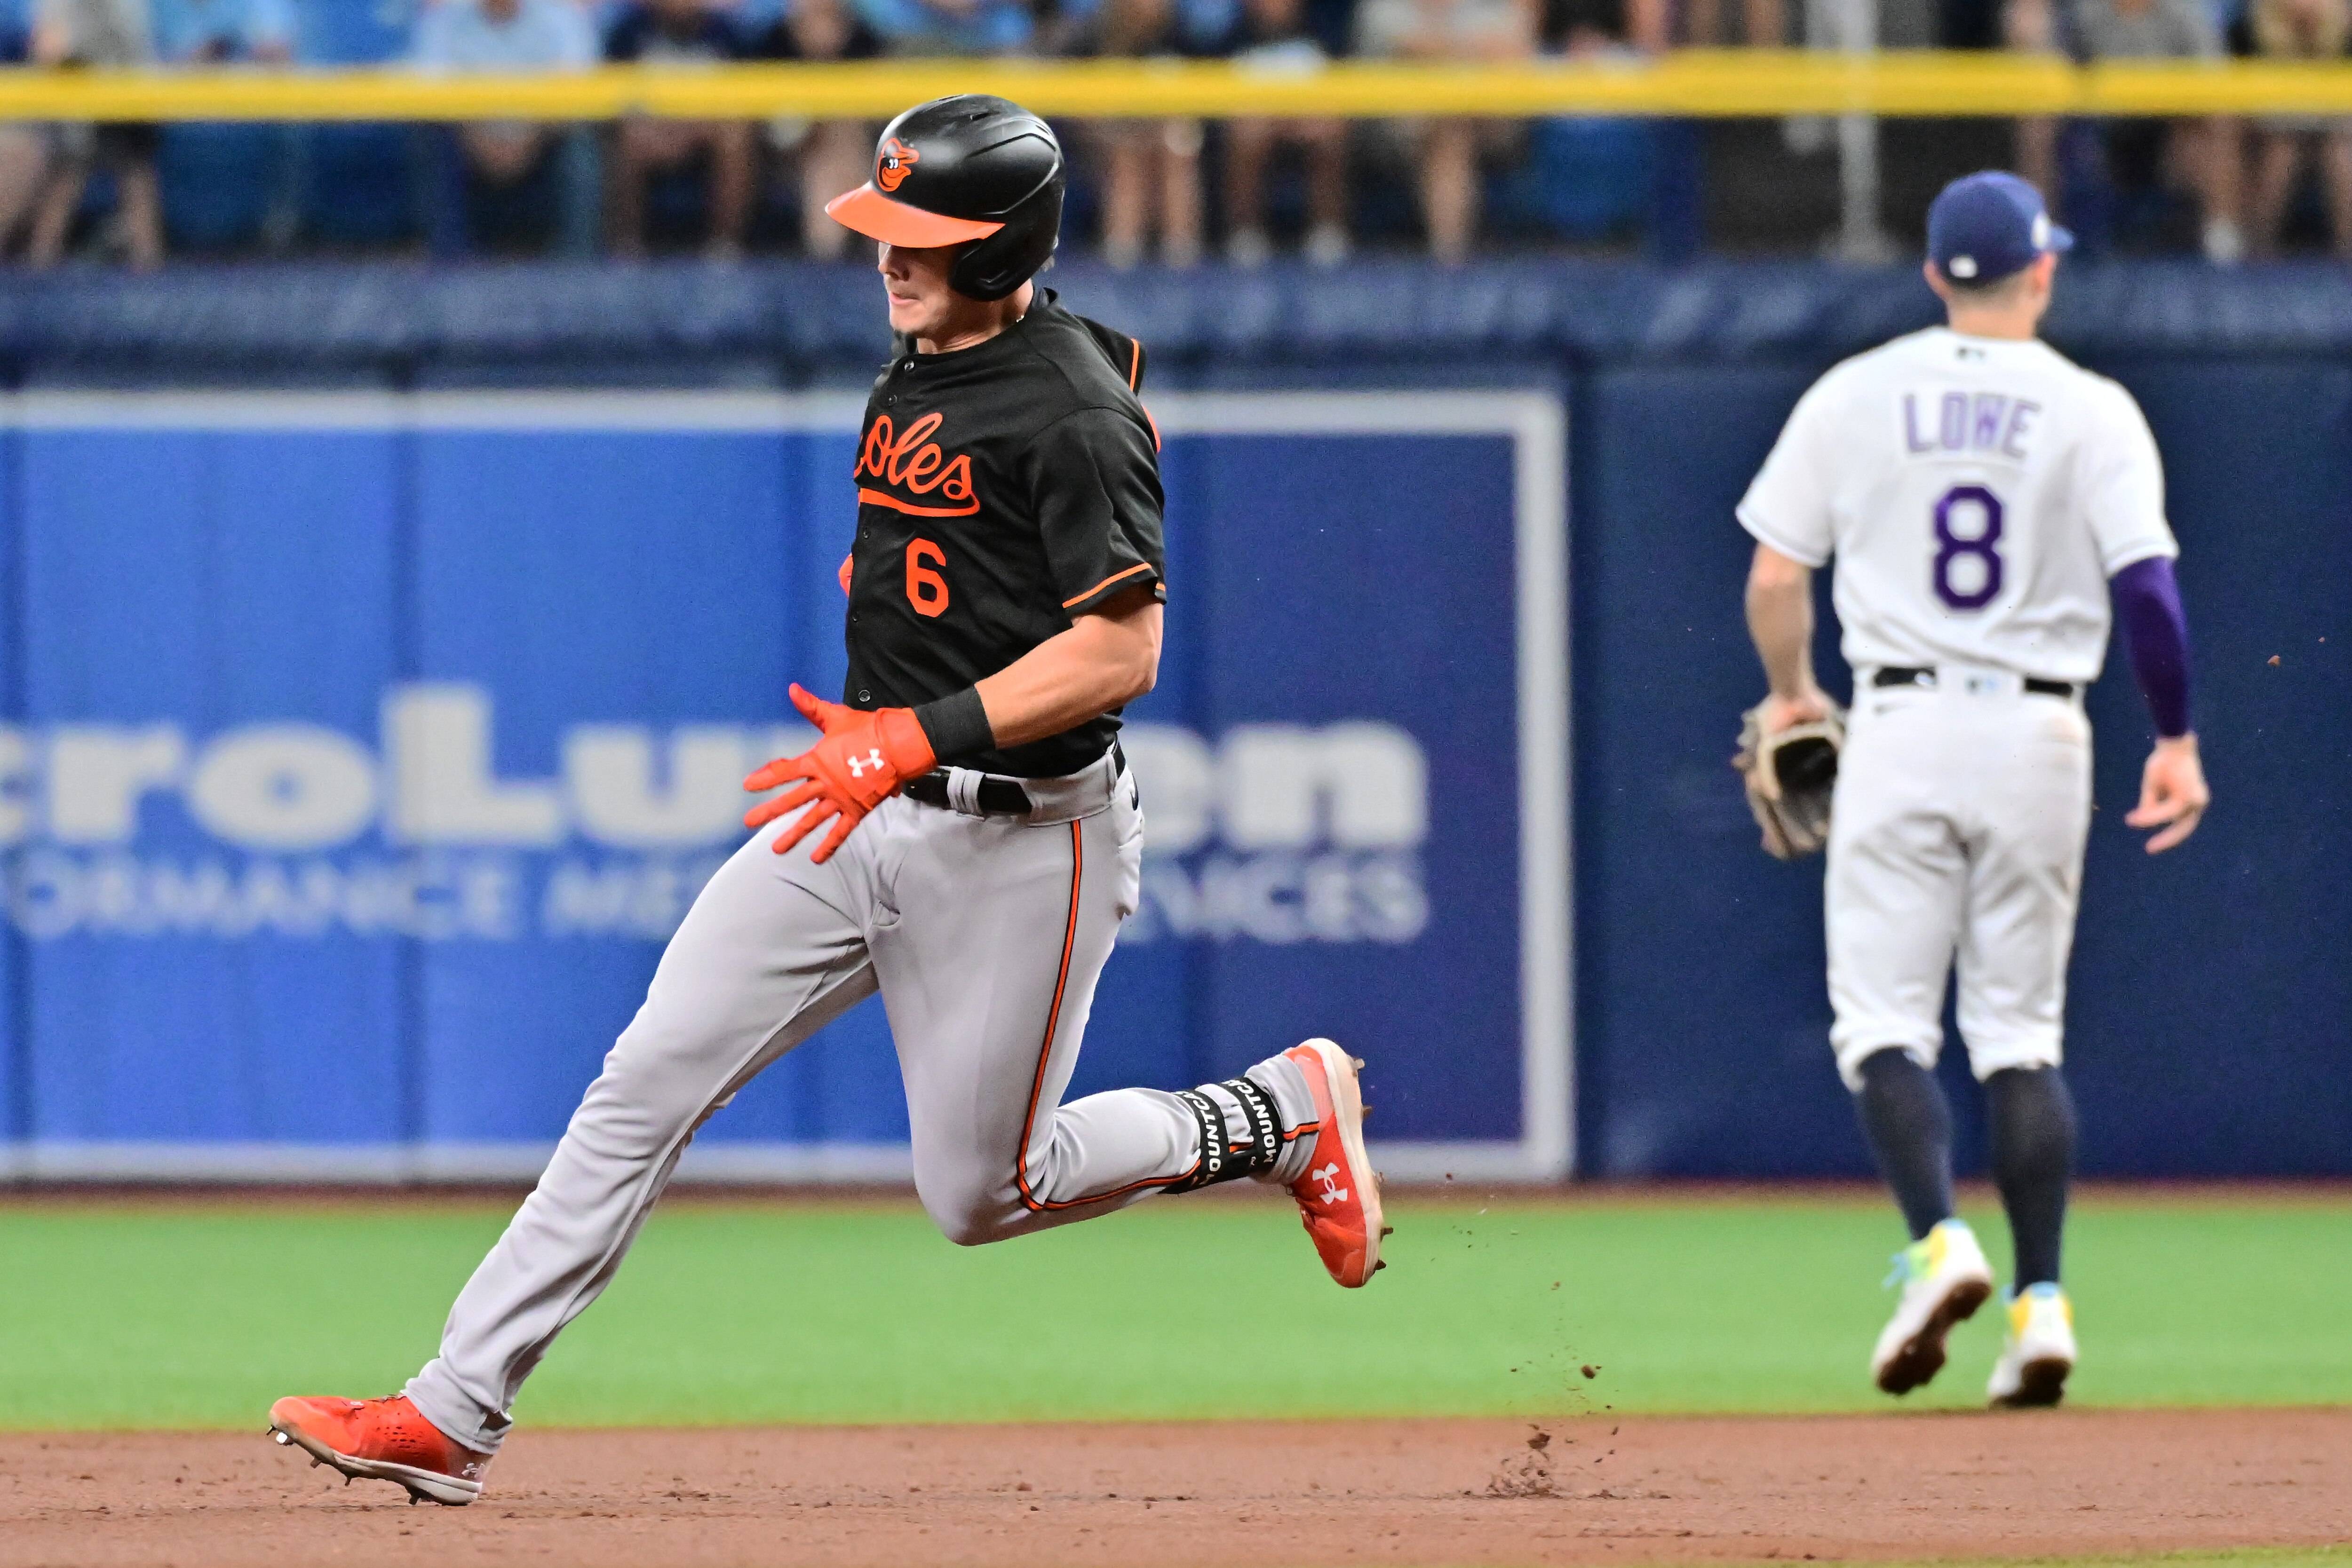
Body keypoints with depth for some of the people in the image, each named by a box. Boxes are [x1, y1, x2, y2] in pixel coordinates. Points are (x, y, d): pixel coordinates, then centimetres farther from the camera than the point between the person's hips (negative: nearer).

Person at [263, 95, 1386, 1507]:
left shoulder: (1073, 408, -18)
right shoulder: (916, 369, 9)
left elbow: (1123, 652, -23)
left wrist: (921, 738, -27)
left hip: (1020, 838, -8)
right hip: (873, 806, 8)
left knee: (982, 1193, 1)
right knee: (646, 1082, -1)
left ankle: (1281, 1118, 23)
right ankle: (455, 1416, -1)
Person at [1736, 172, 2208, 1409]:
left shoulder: (1852, 397, 2)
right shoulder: (2093, 413, -1)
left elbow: (1774, 579, 3)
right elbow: (2147, 585, -10)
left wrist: (1789, 696, 21)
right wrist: (2177, 741, -1)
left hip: (1902, 727, -1)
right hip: (2038, 733, 1)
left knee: (1884, 1016, 1)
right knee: (2021, 1029, 10)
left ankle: (1938, 1243, -22)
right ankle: (2041, 1299, 2)